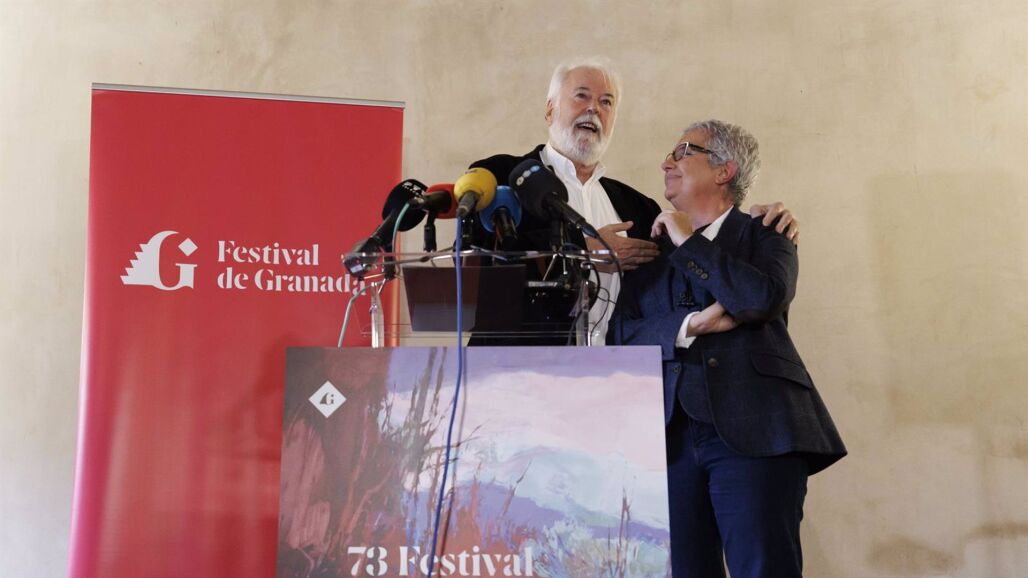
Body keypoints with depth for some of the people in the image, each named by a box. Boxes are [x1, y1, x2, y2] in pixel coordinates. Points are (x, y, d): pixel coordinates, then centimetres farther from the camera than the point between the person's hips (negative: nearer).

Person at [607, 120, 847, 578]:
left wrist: (689, 243, -1)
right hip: (670, 436, 3)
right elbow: (621, 335, 7)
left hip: (753, 432, -3)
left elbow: (764, 296, -11)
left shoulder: (763, 237, 12)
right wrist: (693, 324, -10)